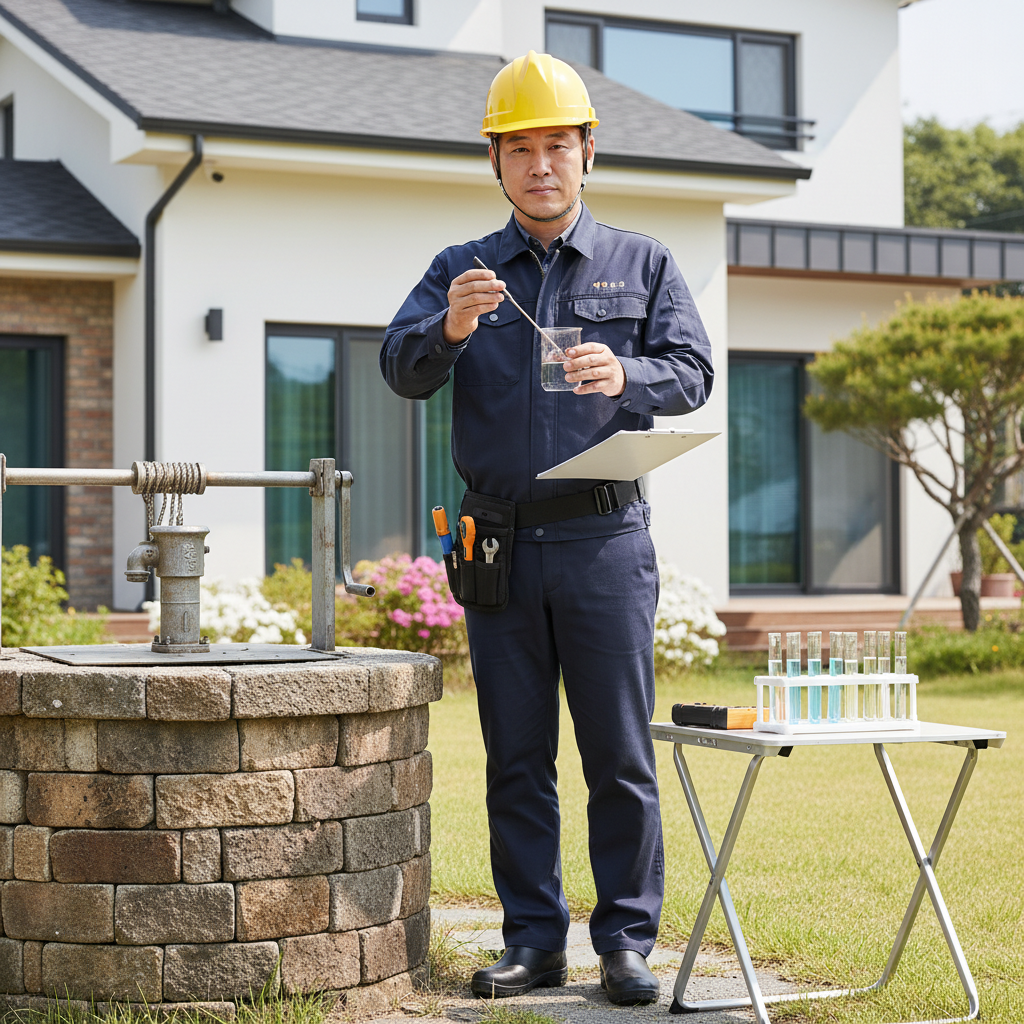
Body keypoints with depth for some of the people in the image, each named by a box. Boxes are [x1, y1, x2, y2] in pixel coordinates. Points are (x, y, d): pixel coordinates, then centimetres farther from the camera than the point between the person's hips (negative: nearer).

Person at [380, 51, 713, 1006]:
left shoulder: (644, 264, 11)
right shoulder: (460, 271, 13)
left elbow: (692, 373, 1)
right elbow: (401, 369, -2)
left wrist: (624, 374, -20)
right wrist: (448, 329, -24)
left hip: (605, 539, -1)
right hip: (499, 541, 2)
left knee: (620, 756, -1)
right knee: (515, 758, 6)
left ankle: (625, 942, 7)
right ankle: (533, 938, 14)